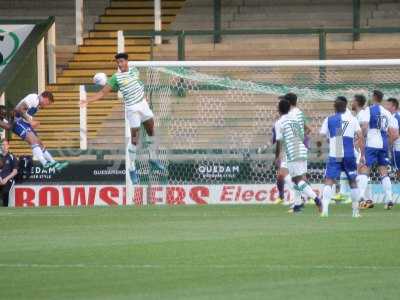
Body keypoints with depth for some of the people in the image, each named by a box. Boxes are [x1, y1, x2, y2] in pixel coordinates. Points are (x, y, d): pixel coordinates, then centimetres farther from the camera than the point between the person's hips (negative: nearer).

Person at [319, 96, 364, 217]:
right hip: (350, 155, 1)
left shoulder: (328, 120, 6)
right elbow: (360, 137, 3)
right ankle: (356, 211, 19)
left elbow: (322, 136, 4)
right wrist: (362, 154, 7)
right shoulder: (352, 119, 7)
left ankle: (325, 209, -24)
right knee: (353, 182, 16)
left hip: (334, 156, -1)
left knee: (329, 181, -6)